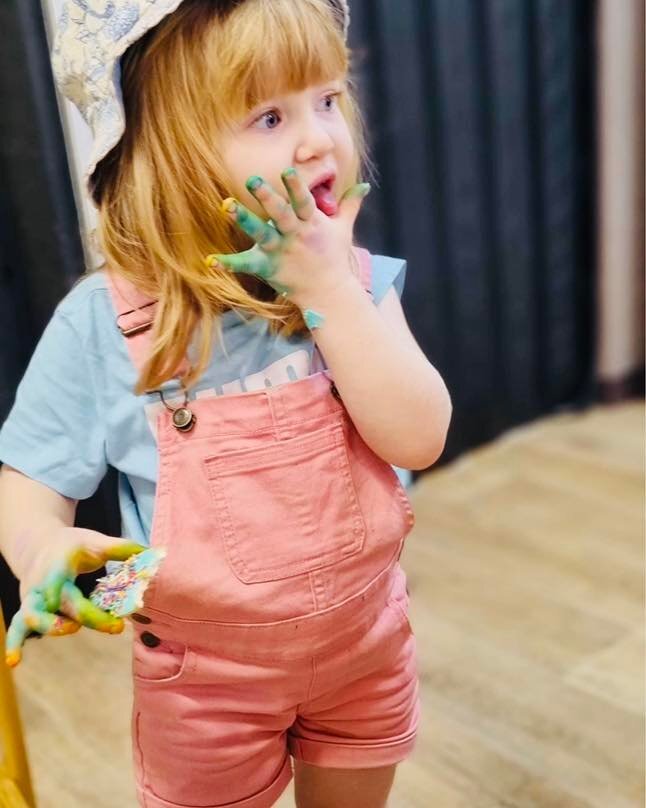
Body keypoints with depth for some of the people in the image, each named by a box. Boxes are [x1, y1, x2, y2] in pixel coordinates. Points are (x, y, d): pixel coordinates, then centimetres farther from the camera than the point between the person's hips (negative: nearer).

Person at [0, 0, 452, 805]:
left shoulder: (357, 281, -12)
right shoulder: (104, 322, -20)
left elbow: (417, 439, -23)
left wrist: (327, 287, -27)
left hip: (366, 641, 3)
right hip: (206, 672, -2)